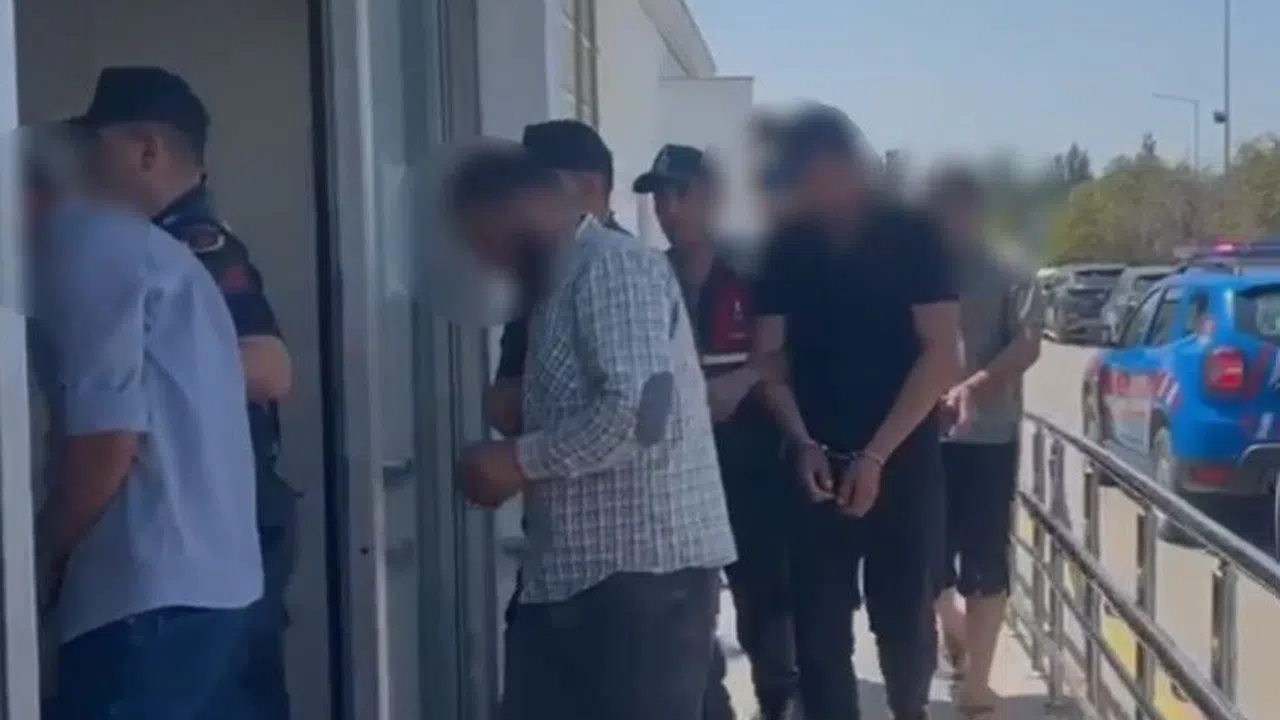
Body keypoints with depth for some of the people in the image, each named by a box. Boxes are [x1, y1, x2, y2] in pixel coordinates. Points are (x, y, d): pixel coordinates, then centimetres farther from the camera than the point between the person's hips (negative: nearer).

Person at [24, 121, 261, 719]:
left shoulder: (83, 250, -9)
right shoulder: (137, 244, 20)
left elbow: (106, 444, -17)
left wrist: (40, 554, -1)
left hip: (148, 590, -10)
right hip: (204, 574, 10)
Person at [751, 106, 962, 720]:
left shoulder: (912, 237, -4)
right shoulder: (786, 249, 5)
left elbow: (940, 355, -7)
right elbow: (771, 355, 7)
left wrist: (876, 454, -13)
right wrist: (803, 444, -9)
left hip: (902, 459, -2)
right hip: (818, 462, 2)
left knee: (905, 613, 5)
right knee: (818, 623, -1)